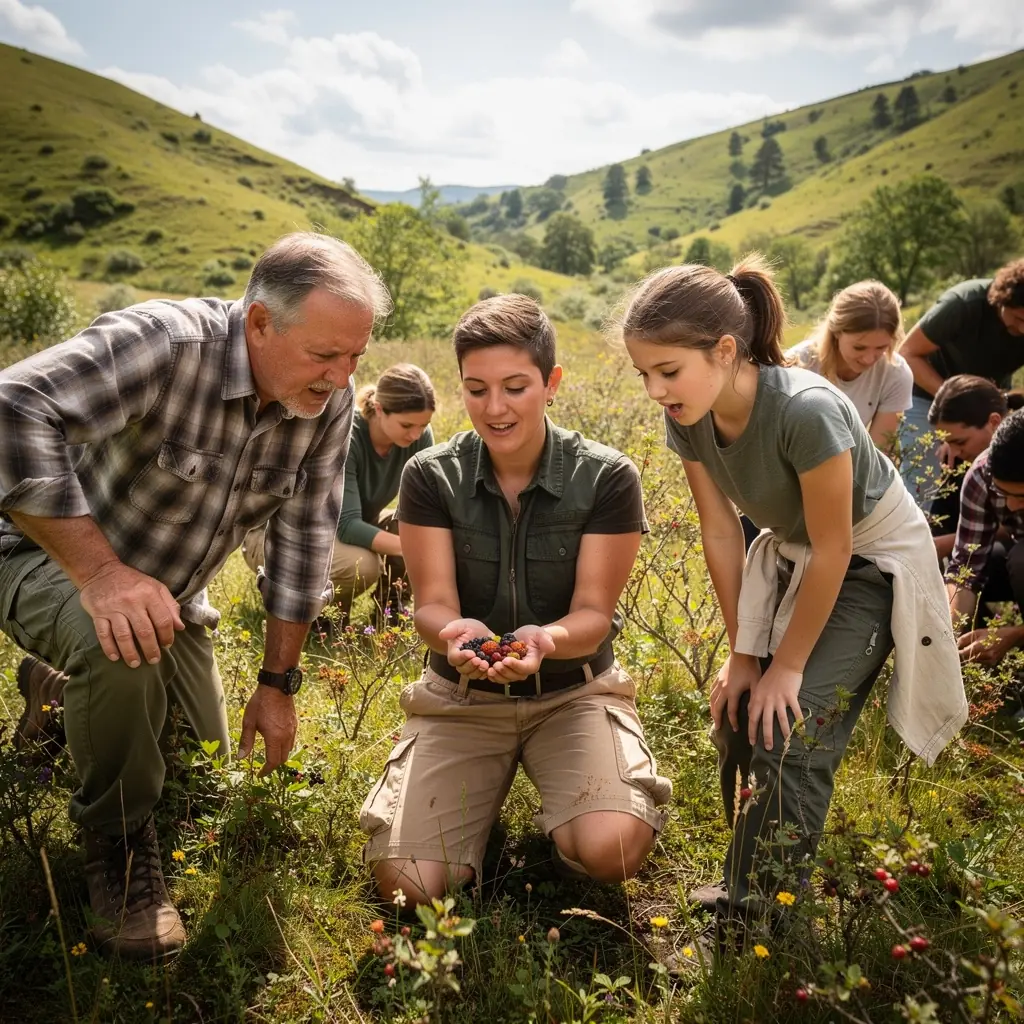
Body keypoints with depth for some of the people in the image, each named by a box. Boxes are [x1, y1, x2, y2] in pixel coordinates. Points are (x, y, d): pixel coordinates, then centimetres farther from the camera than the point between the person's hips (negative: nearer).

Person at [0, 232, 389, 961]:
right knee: (121, 650, -39)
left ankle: (67, 683, 37)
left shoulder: (329, 402, -15)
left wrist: (279, 683, -7)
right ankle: (119, 845, -11)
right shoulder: (164, 344, -33)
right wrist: (102, 573, -49)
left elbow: (304, 539, -10)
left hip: (171, 593, 6)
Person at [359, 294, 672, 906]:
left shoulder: (607, 477, -10)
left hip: (575, 690, -1)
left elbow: (593, 610, -11)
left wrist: (548, 639, -36)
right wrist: (454, 632, -36)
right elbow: (433, 602, -11)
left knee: (612, 848, -29)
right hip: (461, 696, 2)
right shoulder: (431, 477, -6)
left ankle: (564, 828, 10)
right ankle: (487, 798, 16)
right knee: (404, 880, -17)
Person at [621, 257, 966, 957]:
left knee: (792, 728, -13)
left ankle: (754, 916, 5)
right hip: (788, 551, 6)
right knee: (740, 715, 2)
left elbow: (832, 550, -26)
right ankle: (751, 869, 25)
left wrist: (788, 665, -16)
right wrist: (743, 653, -3)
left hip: (872, 558, -6)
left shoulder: (806, 411, -36)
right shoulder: (688, 418, -17)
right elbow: (721, 532, -8)